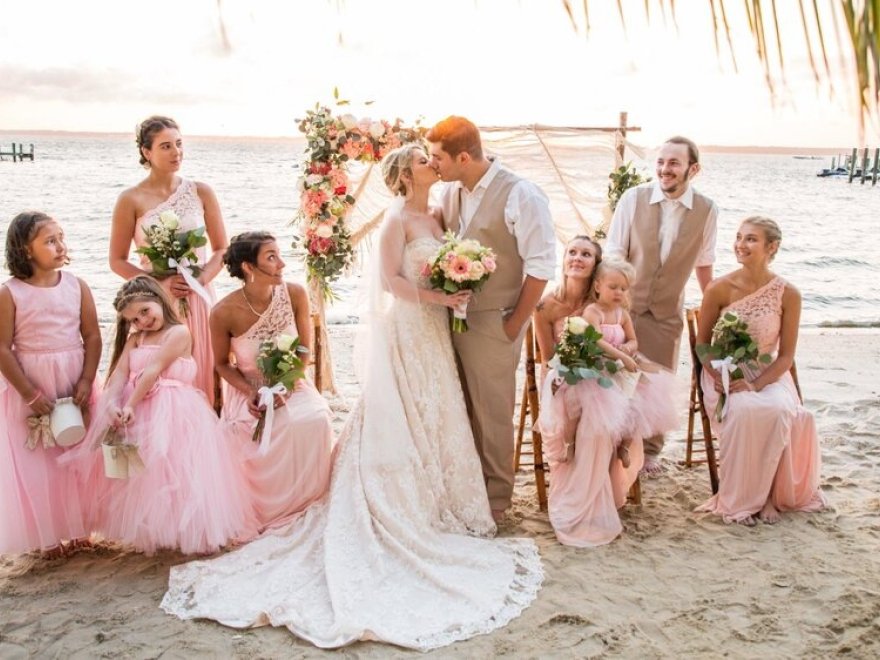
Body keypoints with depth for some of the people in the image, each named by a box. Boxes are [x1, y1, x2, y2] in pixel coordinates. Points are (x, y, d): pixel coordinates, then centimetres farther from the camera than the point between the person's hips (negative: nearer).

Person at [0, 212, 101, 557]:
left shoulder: (76, 286, -3)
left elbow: (92, 337, 0)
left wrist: (86, 381, -9)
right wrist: (30, 395, -13)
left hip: (74, 382, 3)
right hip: (28, 386, -2)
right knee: (36, 462, 7)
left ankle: (80, 525, 28)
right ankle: (47, 533, 23)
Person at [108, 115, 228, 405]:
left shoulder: (201, 192, 4)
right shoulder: (132, 200, -2)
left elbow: (221, 250, 8)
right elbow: (117, 261, 1)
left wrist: (200, 278, -10)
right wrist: (160, 283, -12)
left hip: (197, 299, 2)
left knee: (201, 376, 4)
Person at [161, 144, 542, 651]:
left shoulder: (437, 217, 13)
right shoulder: (397, 218, -10)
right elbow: (390, 279, -16)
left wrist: (455, 295, 0)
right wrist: (437, 297, -20)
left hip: (434, 329, 8)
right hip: (406, 329, -8)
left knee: (435, 414, 11)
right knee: (406, 418, -1)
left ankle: (431, 501, 21)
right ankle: (406, 509, 9)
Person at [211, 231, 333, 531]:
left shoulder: (295, 294, -14)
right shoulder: (224, 312, -18)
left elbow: (305, 350, -2)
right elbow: (222, 364, -1)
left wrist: (284, 389, -16)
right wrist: (253, 394, -18)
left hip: (290, 384, 2)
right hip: (247, 391, -1)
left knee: (314, 419, -28)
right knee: (247, 432, -31)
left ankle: (304, 500, -2)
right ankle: (266, 510, -1)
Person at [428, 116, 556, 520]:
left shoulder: (520, 195, -14)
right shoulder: (449, 194, 4)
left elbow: (540, 267, -13)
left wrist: (515, 324, -10)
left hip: (492, 323, -5)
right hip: (452, 317, 6)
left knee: (491, 412, 7)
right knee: (461, 410, 15)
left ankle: (495, 496, 26)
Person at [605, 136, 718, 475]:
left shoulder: (706, 211, -8)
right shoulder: (633, 198, -13)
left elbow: (704, 264, 6)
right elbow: (613, 255, -8)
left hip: (667, 312, 2)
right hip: (625, 305, -2)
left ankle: (649, 450, 32)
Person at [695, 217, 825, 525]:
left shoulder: (787, 294, -6)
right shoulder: (719, 289, -7)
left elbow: (786, 356, -3)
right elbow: (702, 344, 2)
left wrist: (755, 385, -18)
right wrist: (717, 378, -16)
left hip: (768, 375, 1)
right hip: (725, 375, -1)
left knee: (779, 412, -32)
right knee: (743, 410, -34)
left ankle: (767, 496, -11)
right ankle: (737, 500, -17)